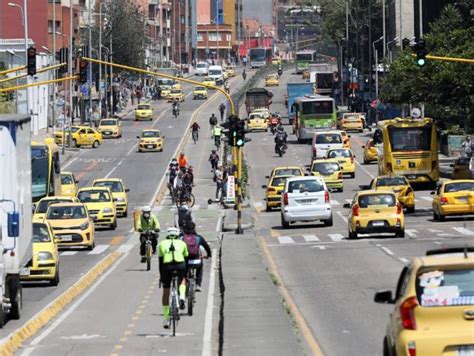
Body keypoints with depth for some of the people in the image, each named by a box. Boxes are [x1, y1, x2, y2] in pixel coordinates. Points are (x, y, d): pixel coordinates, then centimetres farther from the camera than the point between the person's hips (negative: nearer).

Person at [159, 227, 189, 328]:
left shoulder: (162, 244, 25)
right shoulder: (182, 243, 25)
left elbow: (160, 261, 22)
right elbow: (186, 258, 28)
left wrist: (161, 275, 28)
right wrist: (186, 274, 36)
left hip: (167, 266, 0)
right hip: (180, 264, 0)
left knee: (166, 292, 14)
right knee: (182, 280, 34)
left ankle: (165, 319, 15)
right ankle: (182, 297, 6)